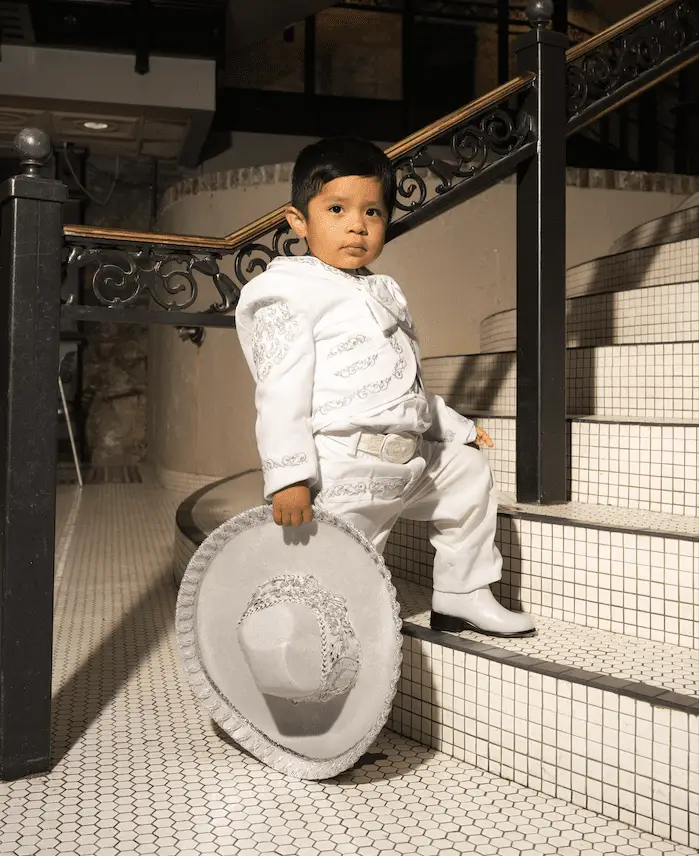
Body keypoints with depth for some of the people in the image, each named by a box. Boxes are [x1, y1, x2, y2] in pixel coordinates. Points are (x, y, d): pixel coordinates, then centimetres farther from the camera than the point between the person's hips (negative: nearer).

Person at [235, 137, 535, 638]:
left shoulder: (383, 292, 21)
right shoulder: (290, 288, -7)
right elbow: (282, 387, -17)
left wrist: (456, 427, 33)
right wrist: (289, 476, -25)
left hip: (413, 456, 9)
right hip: (344, 468, -9)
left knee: (470, 470, 22)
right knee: (335, 572, -12)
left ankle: (462, 599, 31)